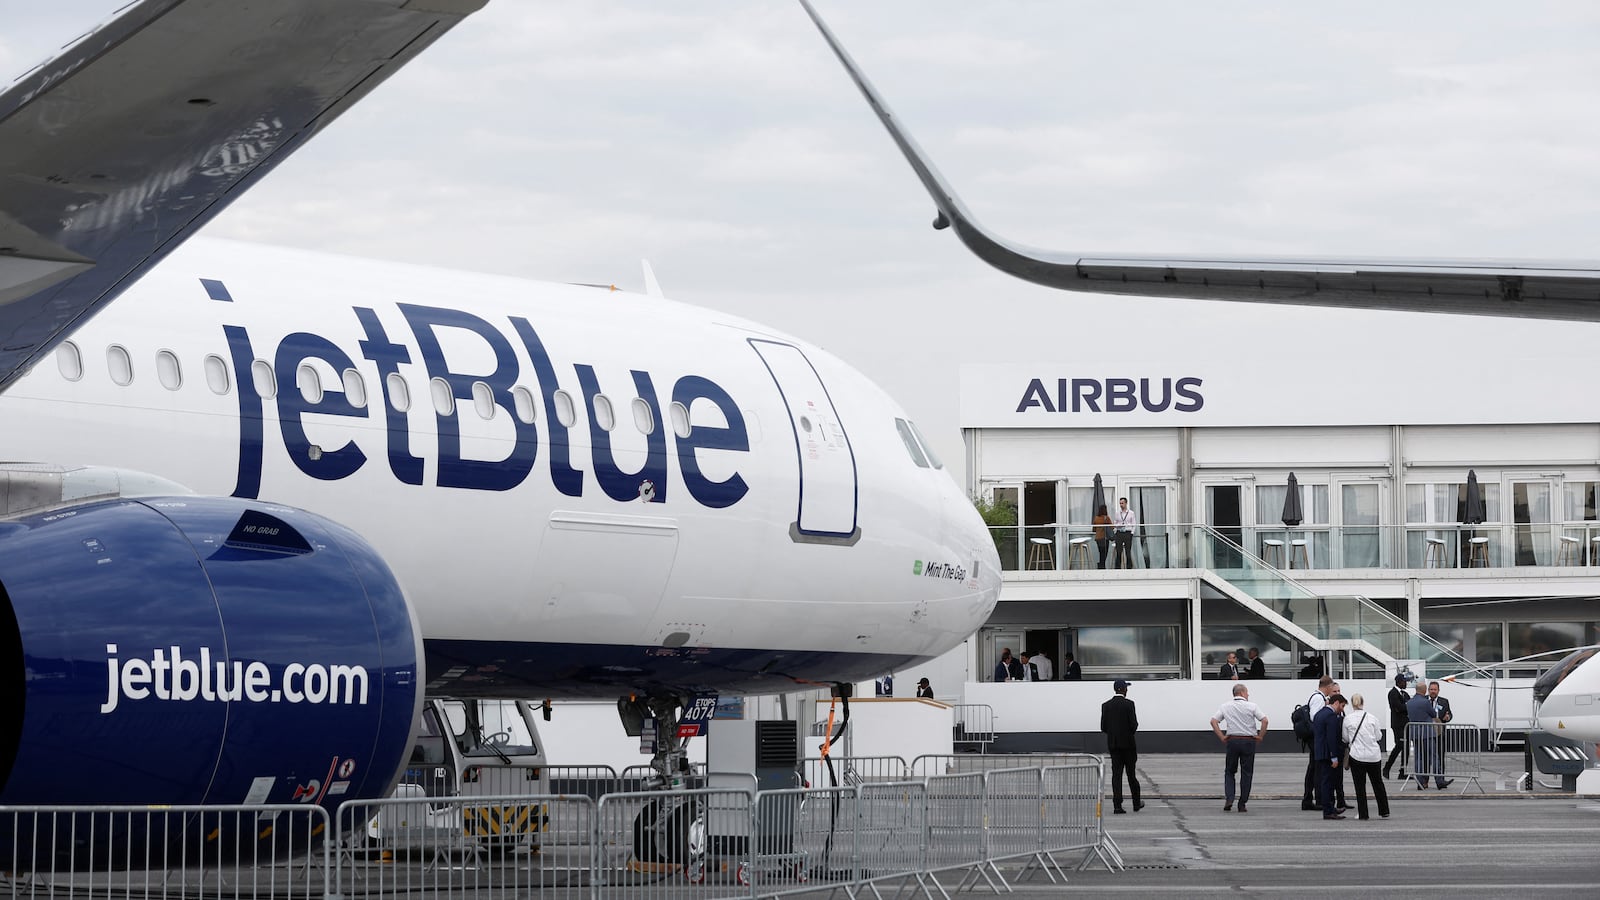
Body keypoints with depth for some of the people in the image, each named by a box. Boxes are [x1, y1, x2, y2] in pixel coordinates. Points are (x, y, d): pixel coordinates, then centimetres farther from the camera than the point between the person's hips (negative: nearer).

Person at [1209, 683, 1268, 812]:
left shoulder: (1225, 707, 4)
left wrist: (1222, 737, 2)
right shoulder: (1252, 706, -3)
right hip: (1249, 741, -2)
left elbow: (1213, 721, -1)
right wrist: (1260, 736, -1)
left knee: (1229, 772, 13)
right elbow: (1264, 720, -12)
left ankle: (1228, 799, -6)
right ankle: (1242, 804, 5)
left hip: (1232, 741, 2)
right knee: (1246, 773, 6)